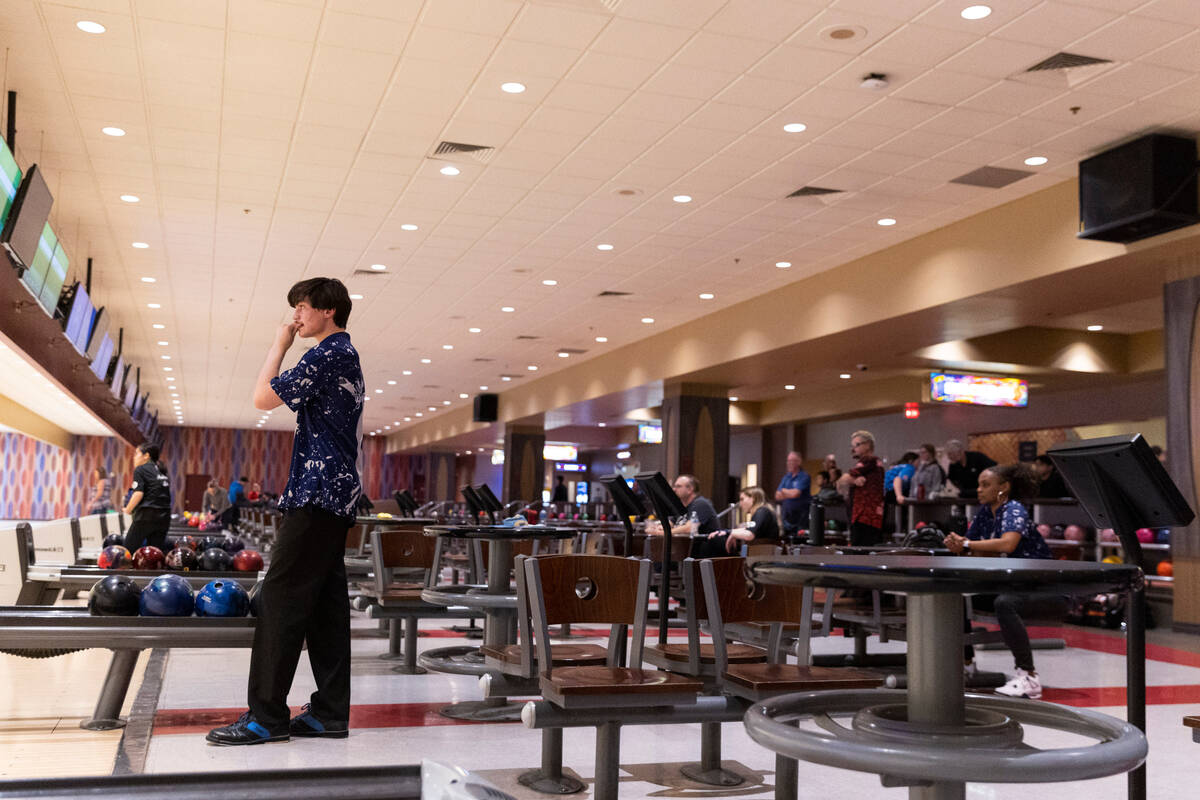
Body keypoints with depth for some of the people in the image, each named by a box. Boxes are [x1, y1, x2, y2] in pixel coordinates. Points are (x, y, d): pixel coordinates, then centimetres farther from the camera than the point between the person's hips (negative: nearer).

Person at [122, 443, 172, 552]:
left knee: (129, 549, 2)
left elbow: (138, 494, -12)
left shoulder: (140, 469, -1)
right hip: (164, 517, 6)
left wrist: (127, 510, 0)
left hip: (146, 515, -6)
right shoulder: (163, 472, 18)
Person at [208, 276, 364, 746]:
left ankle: (266, 716, -6)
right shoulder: (347, 356, 20)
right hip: (338, 495, 10)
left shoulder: (327, 355, -11)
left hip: (317, 495, -10)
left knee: (281, 598, -9)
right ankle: (330, 712, 10)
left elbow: (263, 397, -12)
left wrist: (279, 345, -1)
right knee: (326, 604, 8)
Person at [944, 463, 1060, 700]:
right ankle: (966, 662, 15)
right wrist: (957, 545, -14)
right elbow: (982, 552, 9)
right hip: (1015, 585, 9)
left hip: (1047, 589, -9)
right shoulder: (985, 511, 7)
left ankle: (1028, 677, -30)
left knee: (1004, 603, -37)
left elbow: (1007, 544, -37)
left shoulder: (1014, 510, -17)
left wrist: (966, 544, -26)